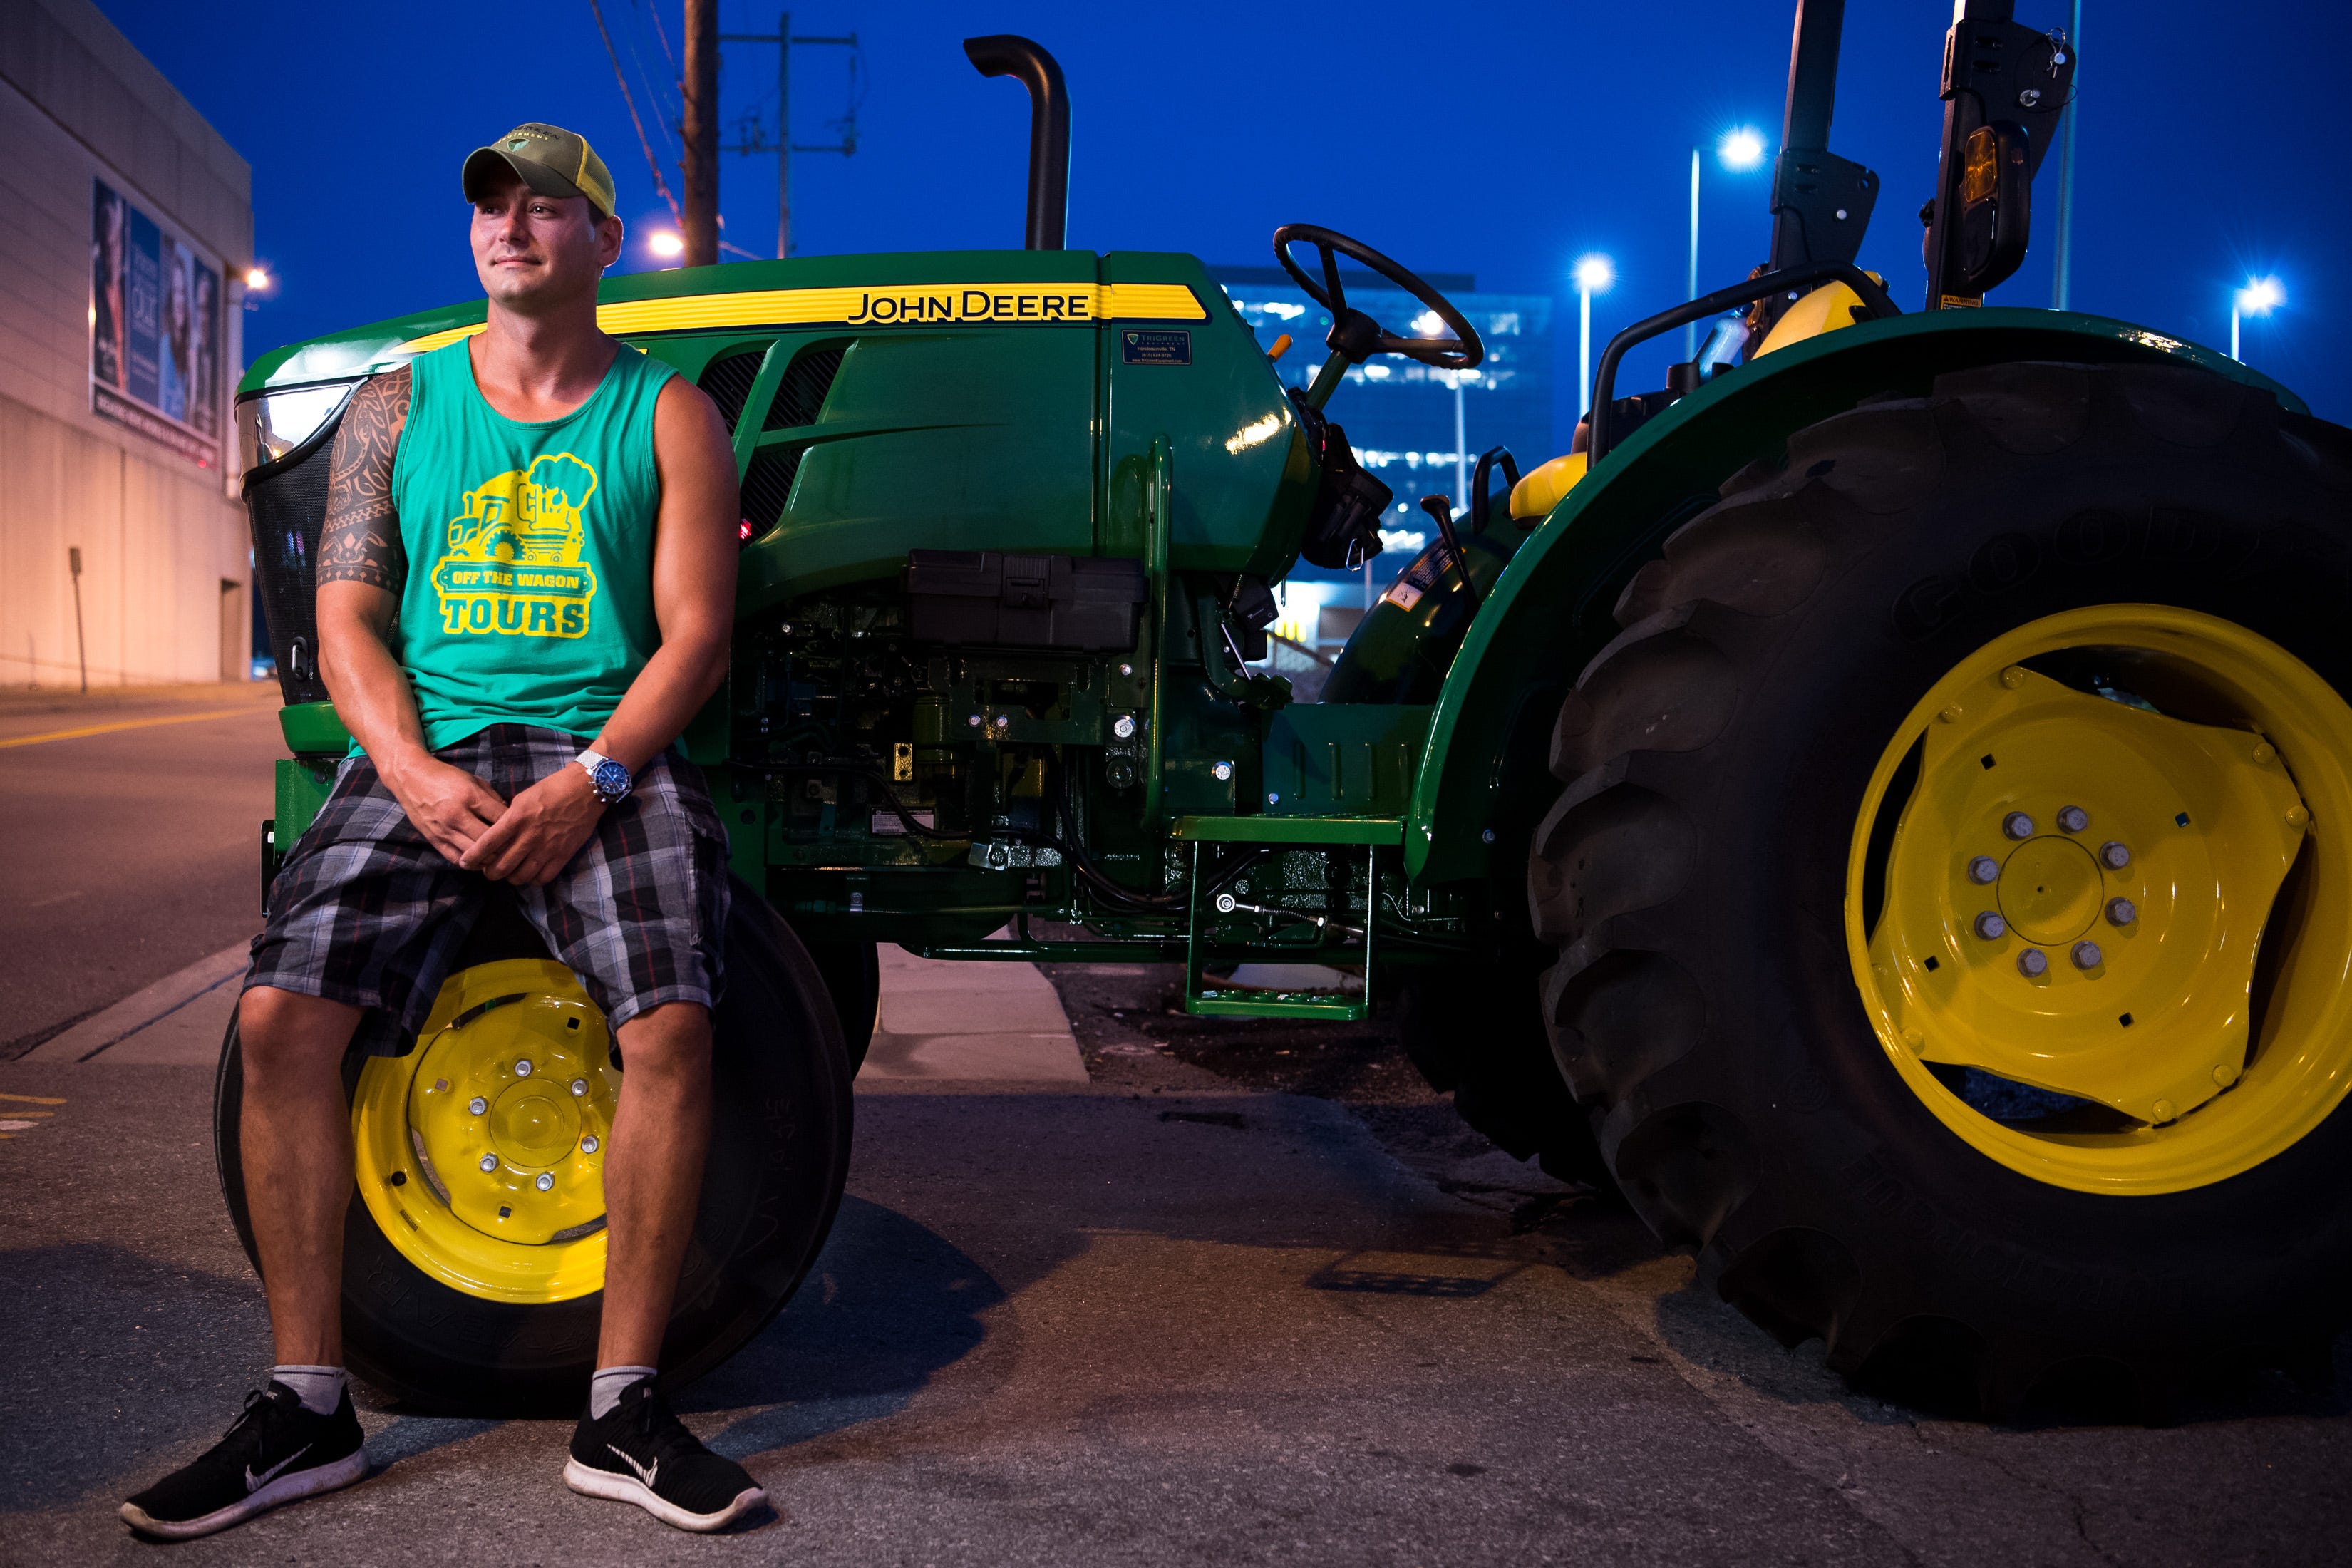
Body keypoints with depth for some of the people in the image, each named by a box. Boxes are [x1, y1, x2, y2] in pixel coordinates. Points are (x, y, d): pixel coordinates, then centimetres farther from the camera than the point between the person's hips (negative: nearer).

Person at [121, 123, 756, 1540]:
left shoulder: (668, 415, 9)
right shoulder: (399, 408, 16)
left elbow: (697, 633, 2)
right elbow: (349, 616, 9)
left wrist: (592, 778, -15)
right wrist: (416, 772, -10)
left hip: (606, 752, -2)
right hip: (424, 754, 2)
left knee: (671, 1021, -27)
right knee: (282, 1010, -20)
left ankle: (624, 1410, -13)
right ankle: (308, 1408, -7)